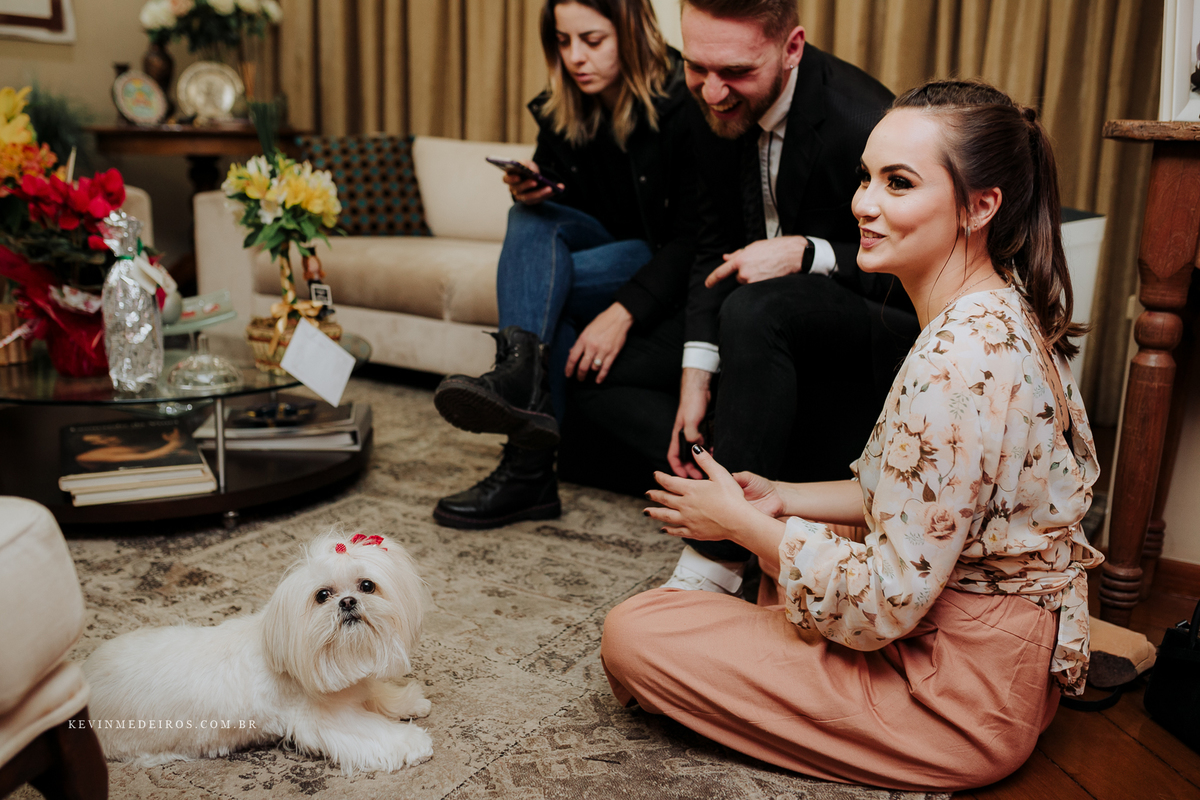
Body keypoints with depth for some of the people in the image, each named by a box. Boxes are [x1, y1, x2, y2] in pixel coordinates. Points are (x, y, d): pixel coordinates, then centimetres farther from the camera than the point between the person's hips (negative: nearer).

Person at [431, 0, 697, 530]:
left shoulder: (683, 103, -17)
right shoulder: (559, 110, 1)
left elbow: (693, 236, -22)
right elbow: (554, 208, 11)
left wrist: (624, 311, -36)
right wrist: (530, 193, -16)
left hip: (665, 268, -5)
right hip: (604, 248, 6)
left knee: (539, 286, -29)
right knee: (532, 218, -25)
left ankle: (528, 471, -34)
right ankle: (522, 375, -48)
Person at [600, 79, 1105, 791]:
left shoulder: (962, 358, -30)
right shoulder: (1003, 315, 1)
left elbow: (890, 599, -26)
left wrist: (743, 523, -14)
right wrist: (782, 500, 4)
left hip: (964, 697, -9)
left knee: (632, 636, -11)